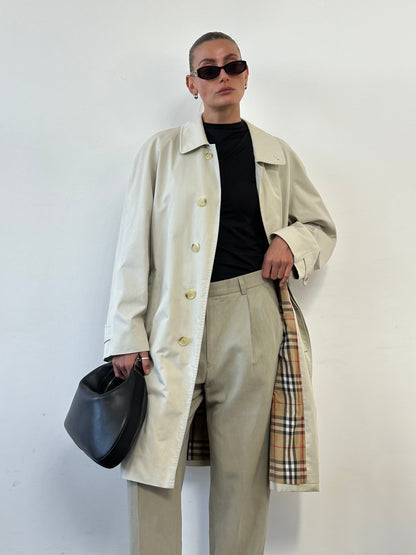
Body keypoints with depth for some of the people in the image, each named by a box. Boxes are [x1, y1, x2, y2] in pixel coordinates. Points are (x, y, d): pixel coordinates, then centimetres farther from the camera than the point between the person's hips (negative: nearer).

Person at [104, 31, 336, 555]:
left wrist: (291, 241, 1)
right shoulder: (161, 151, 10)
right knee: (152, 465, -4)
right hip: (173, 322, -1)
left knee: (243, 469, 4)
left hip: (251, 317, 1)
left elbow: (322, 227, 25)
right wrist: (126, 336, -4)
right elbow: (134, 247, 4)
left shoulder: (278, 156, 16)